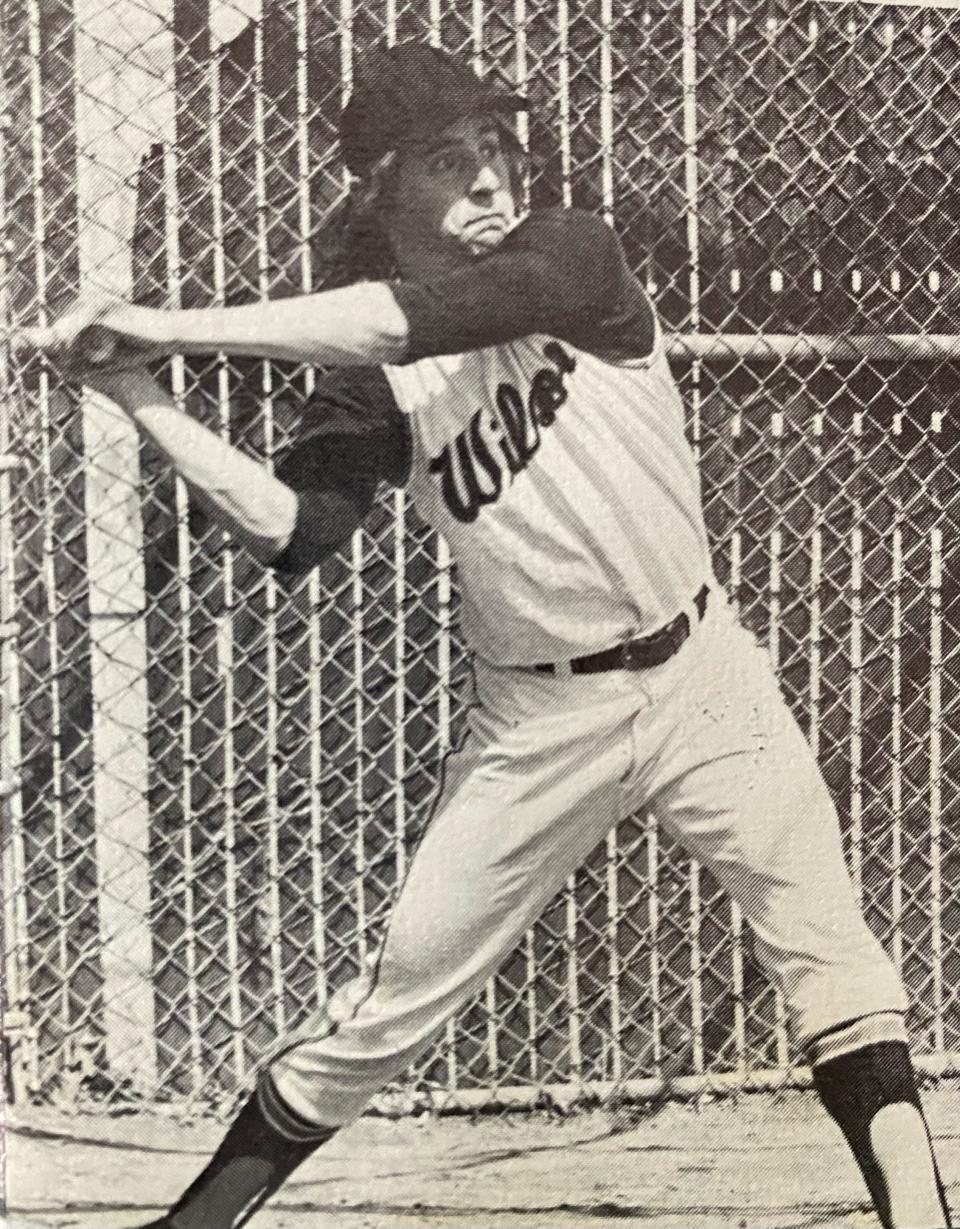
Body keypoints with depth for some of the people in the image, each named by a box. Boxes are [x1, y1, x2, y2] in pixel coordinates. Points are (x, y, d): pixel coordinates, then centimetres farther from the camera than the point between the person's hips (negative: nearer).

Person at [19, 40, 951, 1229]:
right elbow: (289, 532, -17)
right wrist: (142, 397, -25)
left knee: (827, 944, -7)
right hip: (542, 718, 0)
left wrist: (175, 325, -28)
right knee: (398, 989, 3)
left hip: (701, 673, 0)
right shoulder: (373, 379, -4)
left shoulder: (573, 254, -9)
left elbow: (420, 315, -26)